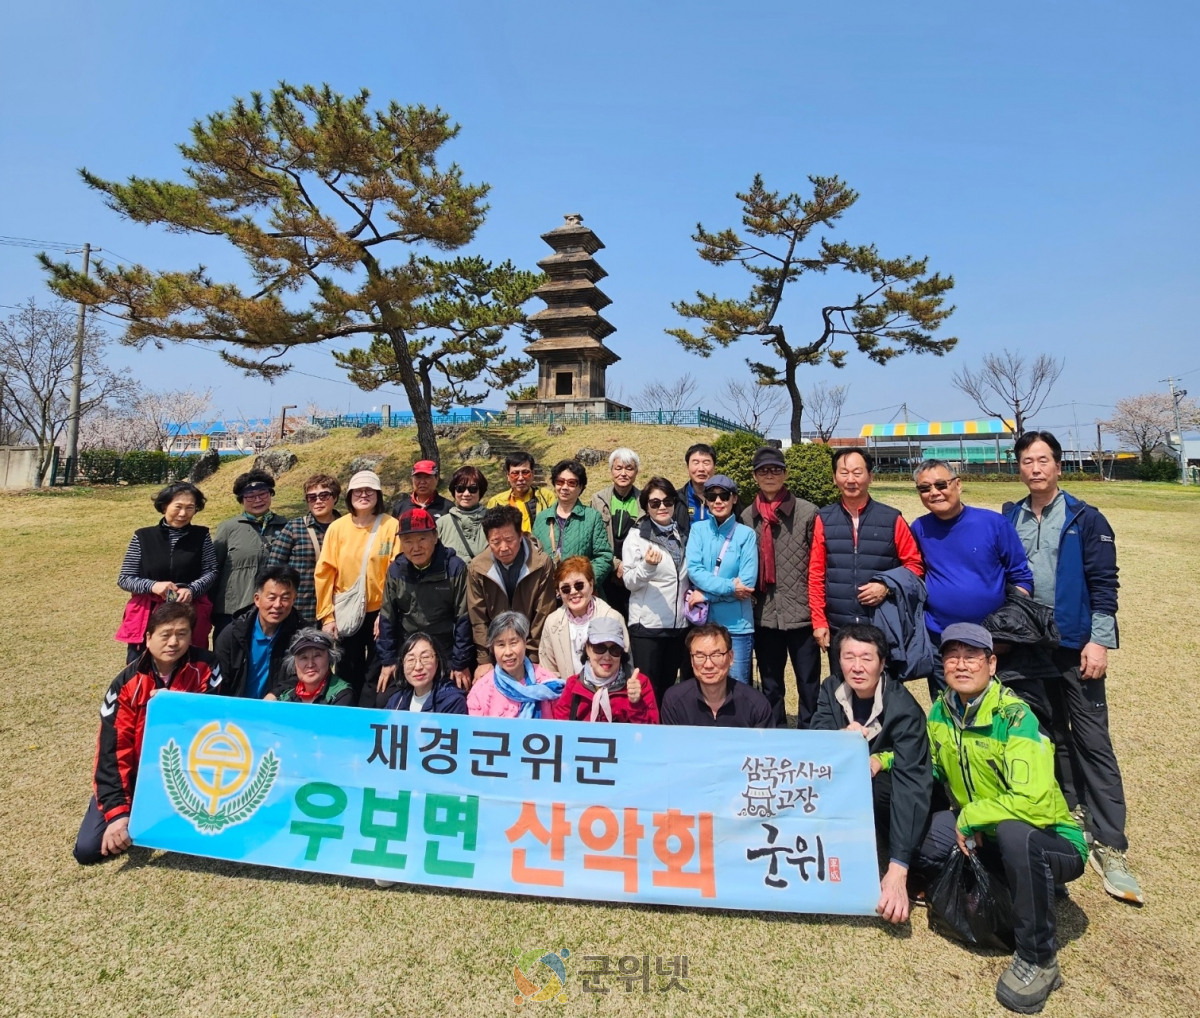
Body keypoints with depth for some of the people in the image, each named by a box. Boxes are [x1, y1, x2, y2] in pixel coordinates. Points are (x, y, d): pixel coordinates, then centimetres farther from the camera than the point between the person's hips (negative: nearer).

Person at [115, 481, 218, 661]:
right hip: (147, 617, 0)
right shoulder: (142, 537, 1)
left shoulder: (201, 536, 1)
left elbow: (211, 572, 0)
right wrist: (152, 586, -16)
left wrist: (192, 590, -19)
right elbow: (124, 579, 3)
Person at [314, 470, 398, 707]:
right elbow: (324, 573, 2)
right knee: (347, 675, 14)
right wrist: (326, 616, -1)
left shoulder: (391, 526, -5)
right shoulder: (337, 527, 2)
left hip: (379, 612, -2)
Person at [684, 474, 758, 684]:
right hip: (703, 622, 2)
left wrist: (707, 594, -12)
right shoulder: (698, 529, 2)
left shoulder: (746, 534, -3)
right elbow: (693, 570, -9)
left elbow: (747, 582, -9)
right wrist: (729, 587, -19)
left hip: (737, 625, -1)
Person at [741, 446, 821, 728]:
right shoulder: (747, 517, 6)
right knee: (770, 687, 15)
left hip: (802, 615, -3)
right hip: (765, 617, 3)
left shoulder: (807, 512, -4)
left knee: (809, 686, 7)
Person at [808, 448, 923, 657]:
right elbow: (816, 574, 4)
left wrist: (888, 586, -11)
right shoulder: (824, 520, 4)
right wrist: (819, 621, 0)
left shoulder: (892, 519, 2)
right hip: (837, 628, 1)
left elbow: (914, 564, 7)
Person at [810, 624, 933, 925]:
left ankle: (879, 868, -13)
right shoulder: (832, 689, -10)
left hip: (886, 799, -4)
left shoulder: (903, 709, -26)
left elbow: (912, 785, -35)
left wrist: (897, 869, -45)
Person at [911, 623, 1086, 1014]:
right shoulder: (941, 709, -4)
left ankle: (1038, 960, -15)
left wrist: (970, 817, -20)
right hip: (976, 835, 6)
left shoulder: (1014, 716, -23)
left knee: (1014, 831, -37)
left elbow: (1034, 802, -32)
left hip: (1050, 842, -5)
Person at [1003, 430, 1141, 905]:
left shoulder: (1086, 520, -3)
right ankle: (1069, 811, 28)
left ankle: (1109, 845, 4)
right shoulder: (1009, 520, 5)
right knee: (1048, 735, 13)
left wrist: (1099, 640, -13)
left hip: (1075, 646, -3)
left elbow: (1103, 583, -6)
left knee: (1092, 741, -2)